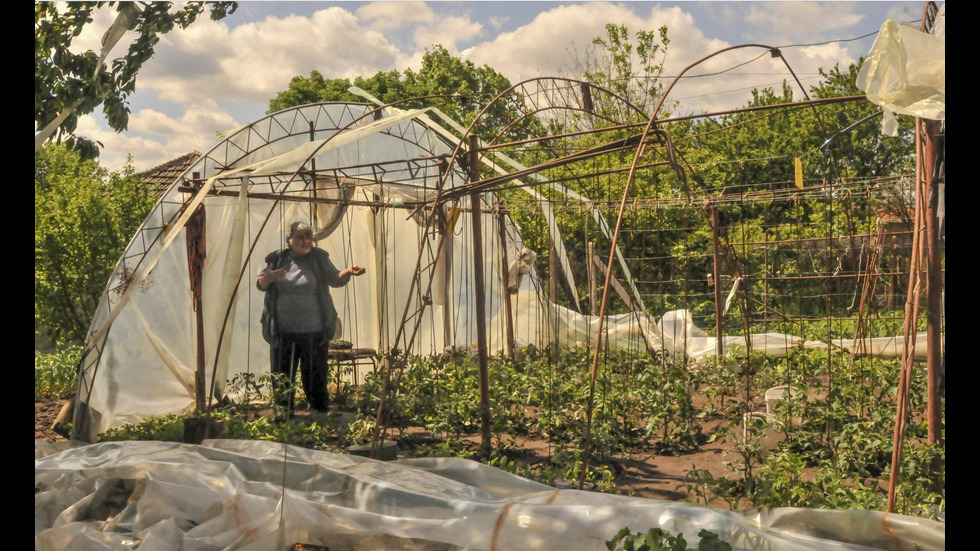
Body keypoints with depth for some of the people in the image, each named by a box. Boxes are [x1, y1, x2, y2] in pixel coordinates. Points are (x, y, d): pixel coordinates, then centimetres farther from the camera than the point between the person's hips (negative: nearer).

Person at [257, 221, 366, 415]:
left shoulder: (319, 258, 4)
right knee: (281, 377, 8)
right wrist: (268, 278, -14)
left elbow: (336, 280, 10)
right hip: (282, 332, 1)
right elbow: (259, 285, 9)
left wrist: (348, 272, -11)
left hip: (314, 332, -1)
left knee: (315, 376, 4)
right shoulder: (277, 259, 4)